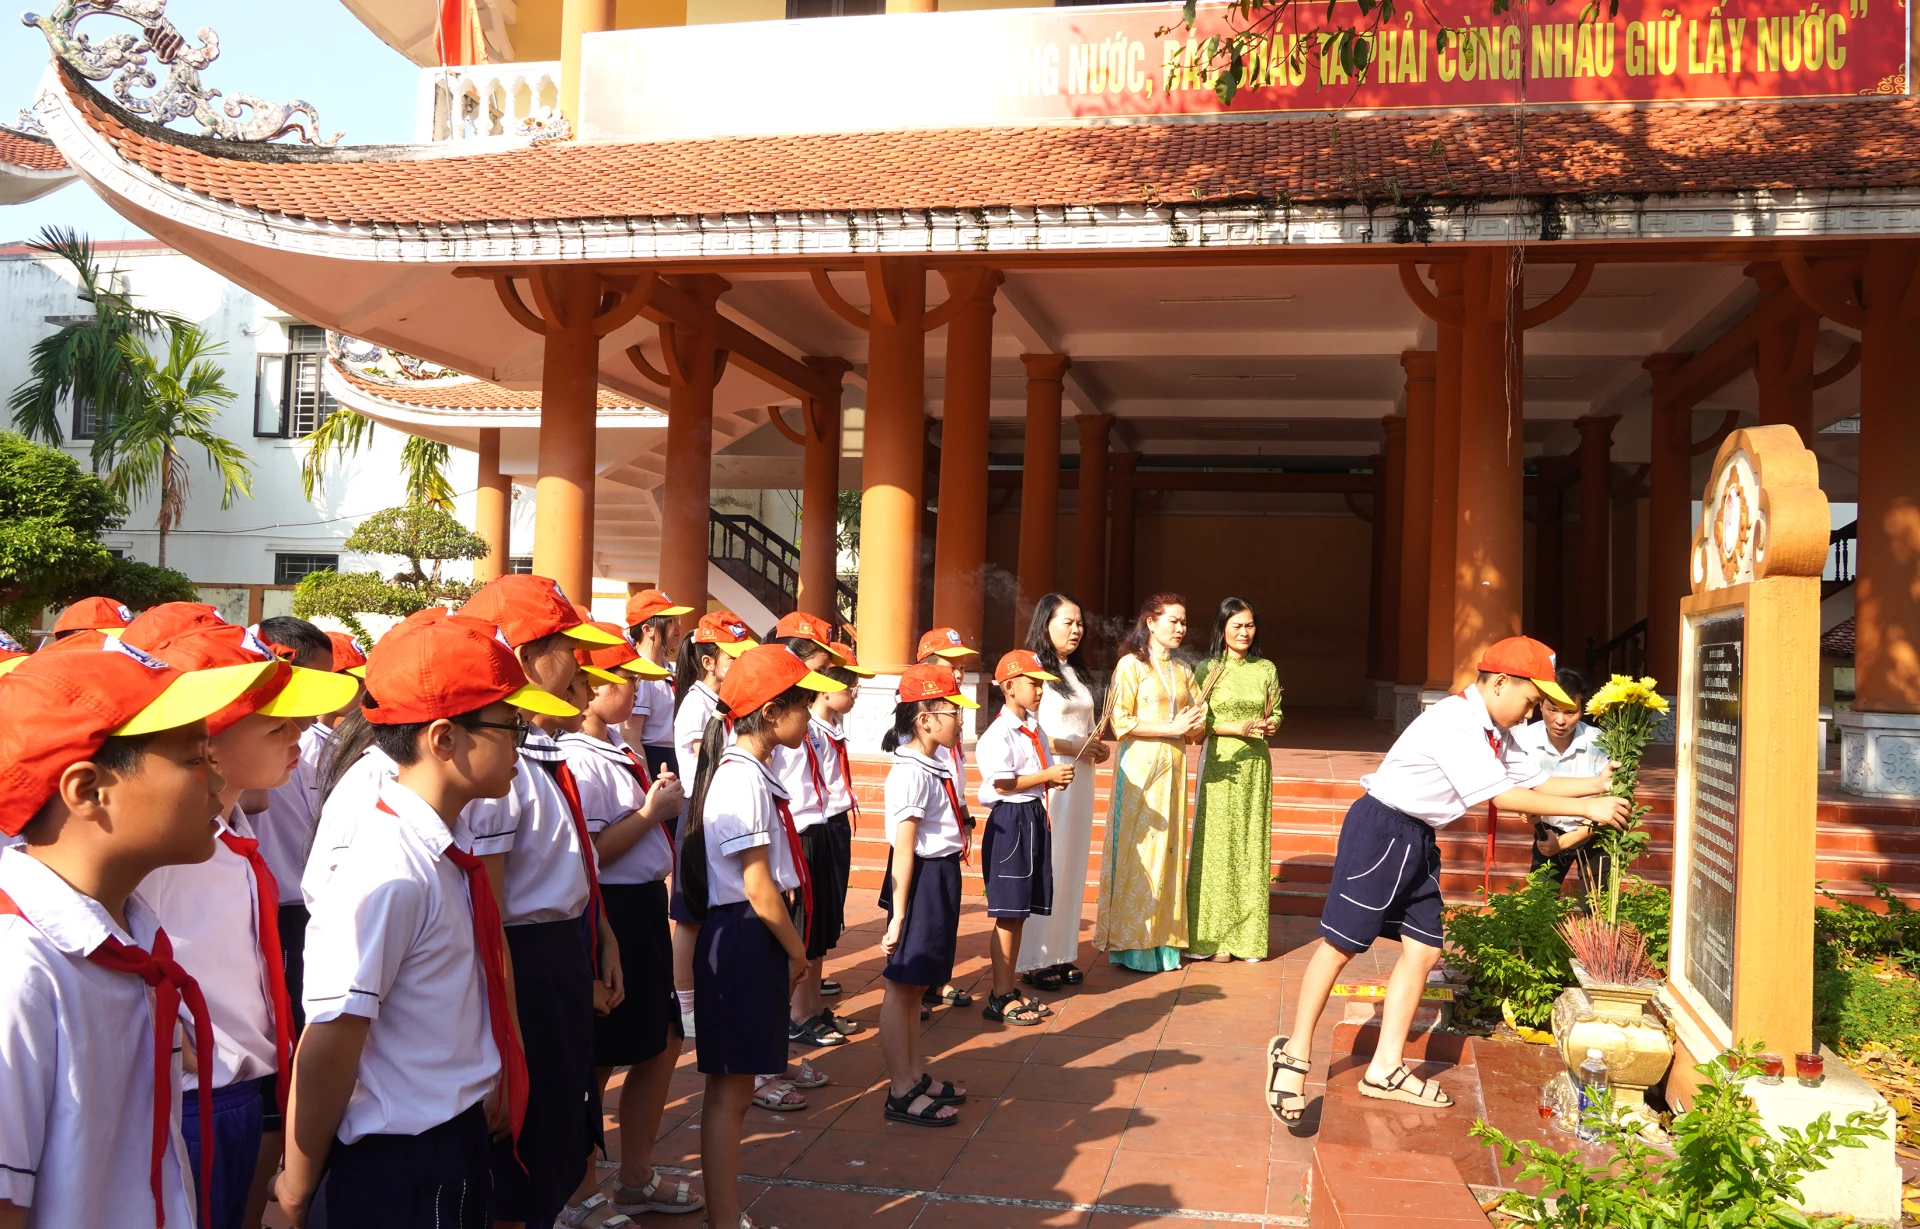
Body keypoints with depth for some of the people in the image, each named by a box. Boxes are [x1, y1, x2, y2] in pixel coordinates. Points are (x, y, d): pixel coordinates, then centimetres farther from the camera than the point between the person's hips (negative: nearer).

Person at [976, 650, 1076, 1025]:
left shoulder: (1036, 730, 13)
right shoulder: (999, 734, -15)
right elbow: (1002, 783, -21)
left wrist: (1057, 778, 1)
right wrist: (1048, 776, -19)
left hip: (1035, 818, 9)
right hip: (1010, 820, -9)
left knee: (1020, 912, 14)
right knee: (1007, 913, -3)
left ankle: (1010, 988, 23)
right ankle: (1000, 997, 5)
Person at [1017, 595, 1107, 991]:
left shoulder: (1078, 672, 17)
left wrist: (1098, 746, 6)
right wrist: (1071, 746, -17)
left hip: (1079, 777, 8)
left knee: (1072, 866, 9)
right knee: (1043, 869, -5)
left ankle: (1062, 954, 17)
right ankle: (1033, 960, 3)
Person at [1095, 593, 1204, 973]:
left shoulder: (1182, 671, 16)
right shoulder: (1131, 664, -3)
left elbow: (1195, 728, 19)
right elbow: (1121, 722, -11)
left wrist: (1193, 724, -4)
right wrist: (1170, 728, -14)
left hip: (1173, 768, 6)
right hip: (1139, 767, -6)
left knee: (1169, 849, 5)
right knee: (1137, 851, -6)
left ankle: (1163, 939, 11)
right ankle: (1131, 944, 0)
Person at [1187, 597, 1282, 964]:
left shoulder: (1266, 669, 8)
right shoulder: (1208, 669, 0)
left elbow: (1276, 713, 15)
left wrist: (1270, 724, -7)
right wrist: (1239, 728, -14)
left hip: (1255, 766, 3)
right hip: (1219, 764, -3)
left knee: (1252, 845, 4)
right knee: (1216, 847, -1)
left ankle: (1248, 935, 12)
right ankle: (1215, 937, 7)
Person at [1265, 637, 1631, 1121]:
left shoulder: (1494, 734, 10)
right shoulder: (1454, 723, -21)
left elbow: (1536, 781, 13)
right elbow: (1504, 797, -22)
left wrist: (1599, 783, 2)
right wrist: (1587, 808, -18)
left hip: (1419, 840, 10)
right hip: (1381, 830, -10)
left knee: (1424, 949, 6)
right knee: (1341, 944, -5)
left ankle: (1385, 1070, 14)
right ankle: (1295, 1053, 7)